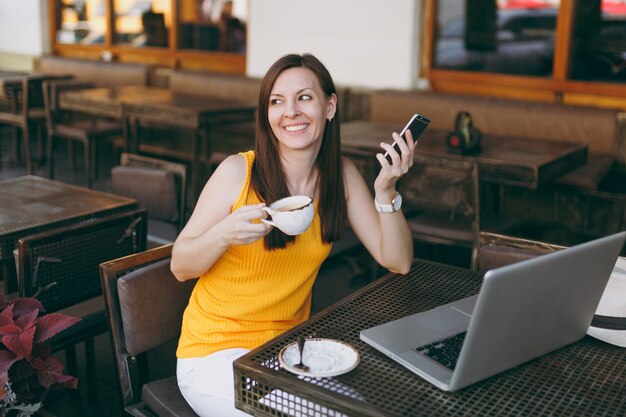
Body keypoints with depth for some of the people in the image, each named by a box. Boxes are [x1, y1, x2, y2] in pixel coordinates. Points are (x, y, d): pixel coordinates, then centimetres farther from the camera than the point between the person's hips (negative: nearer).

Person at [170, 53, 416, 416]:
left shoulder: (342, 175, -2)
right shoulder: (238, 171, -16)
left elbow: (398, 262, -4)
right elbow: (180, 268, -9)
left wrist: (386, 190, -19)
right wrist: (223, 234, -30)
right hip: (216, 354, -4)